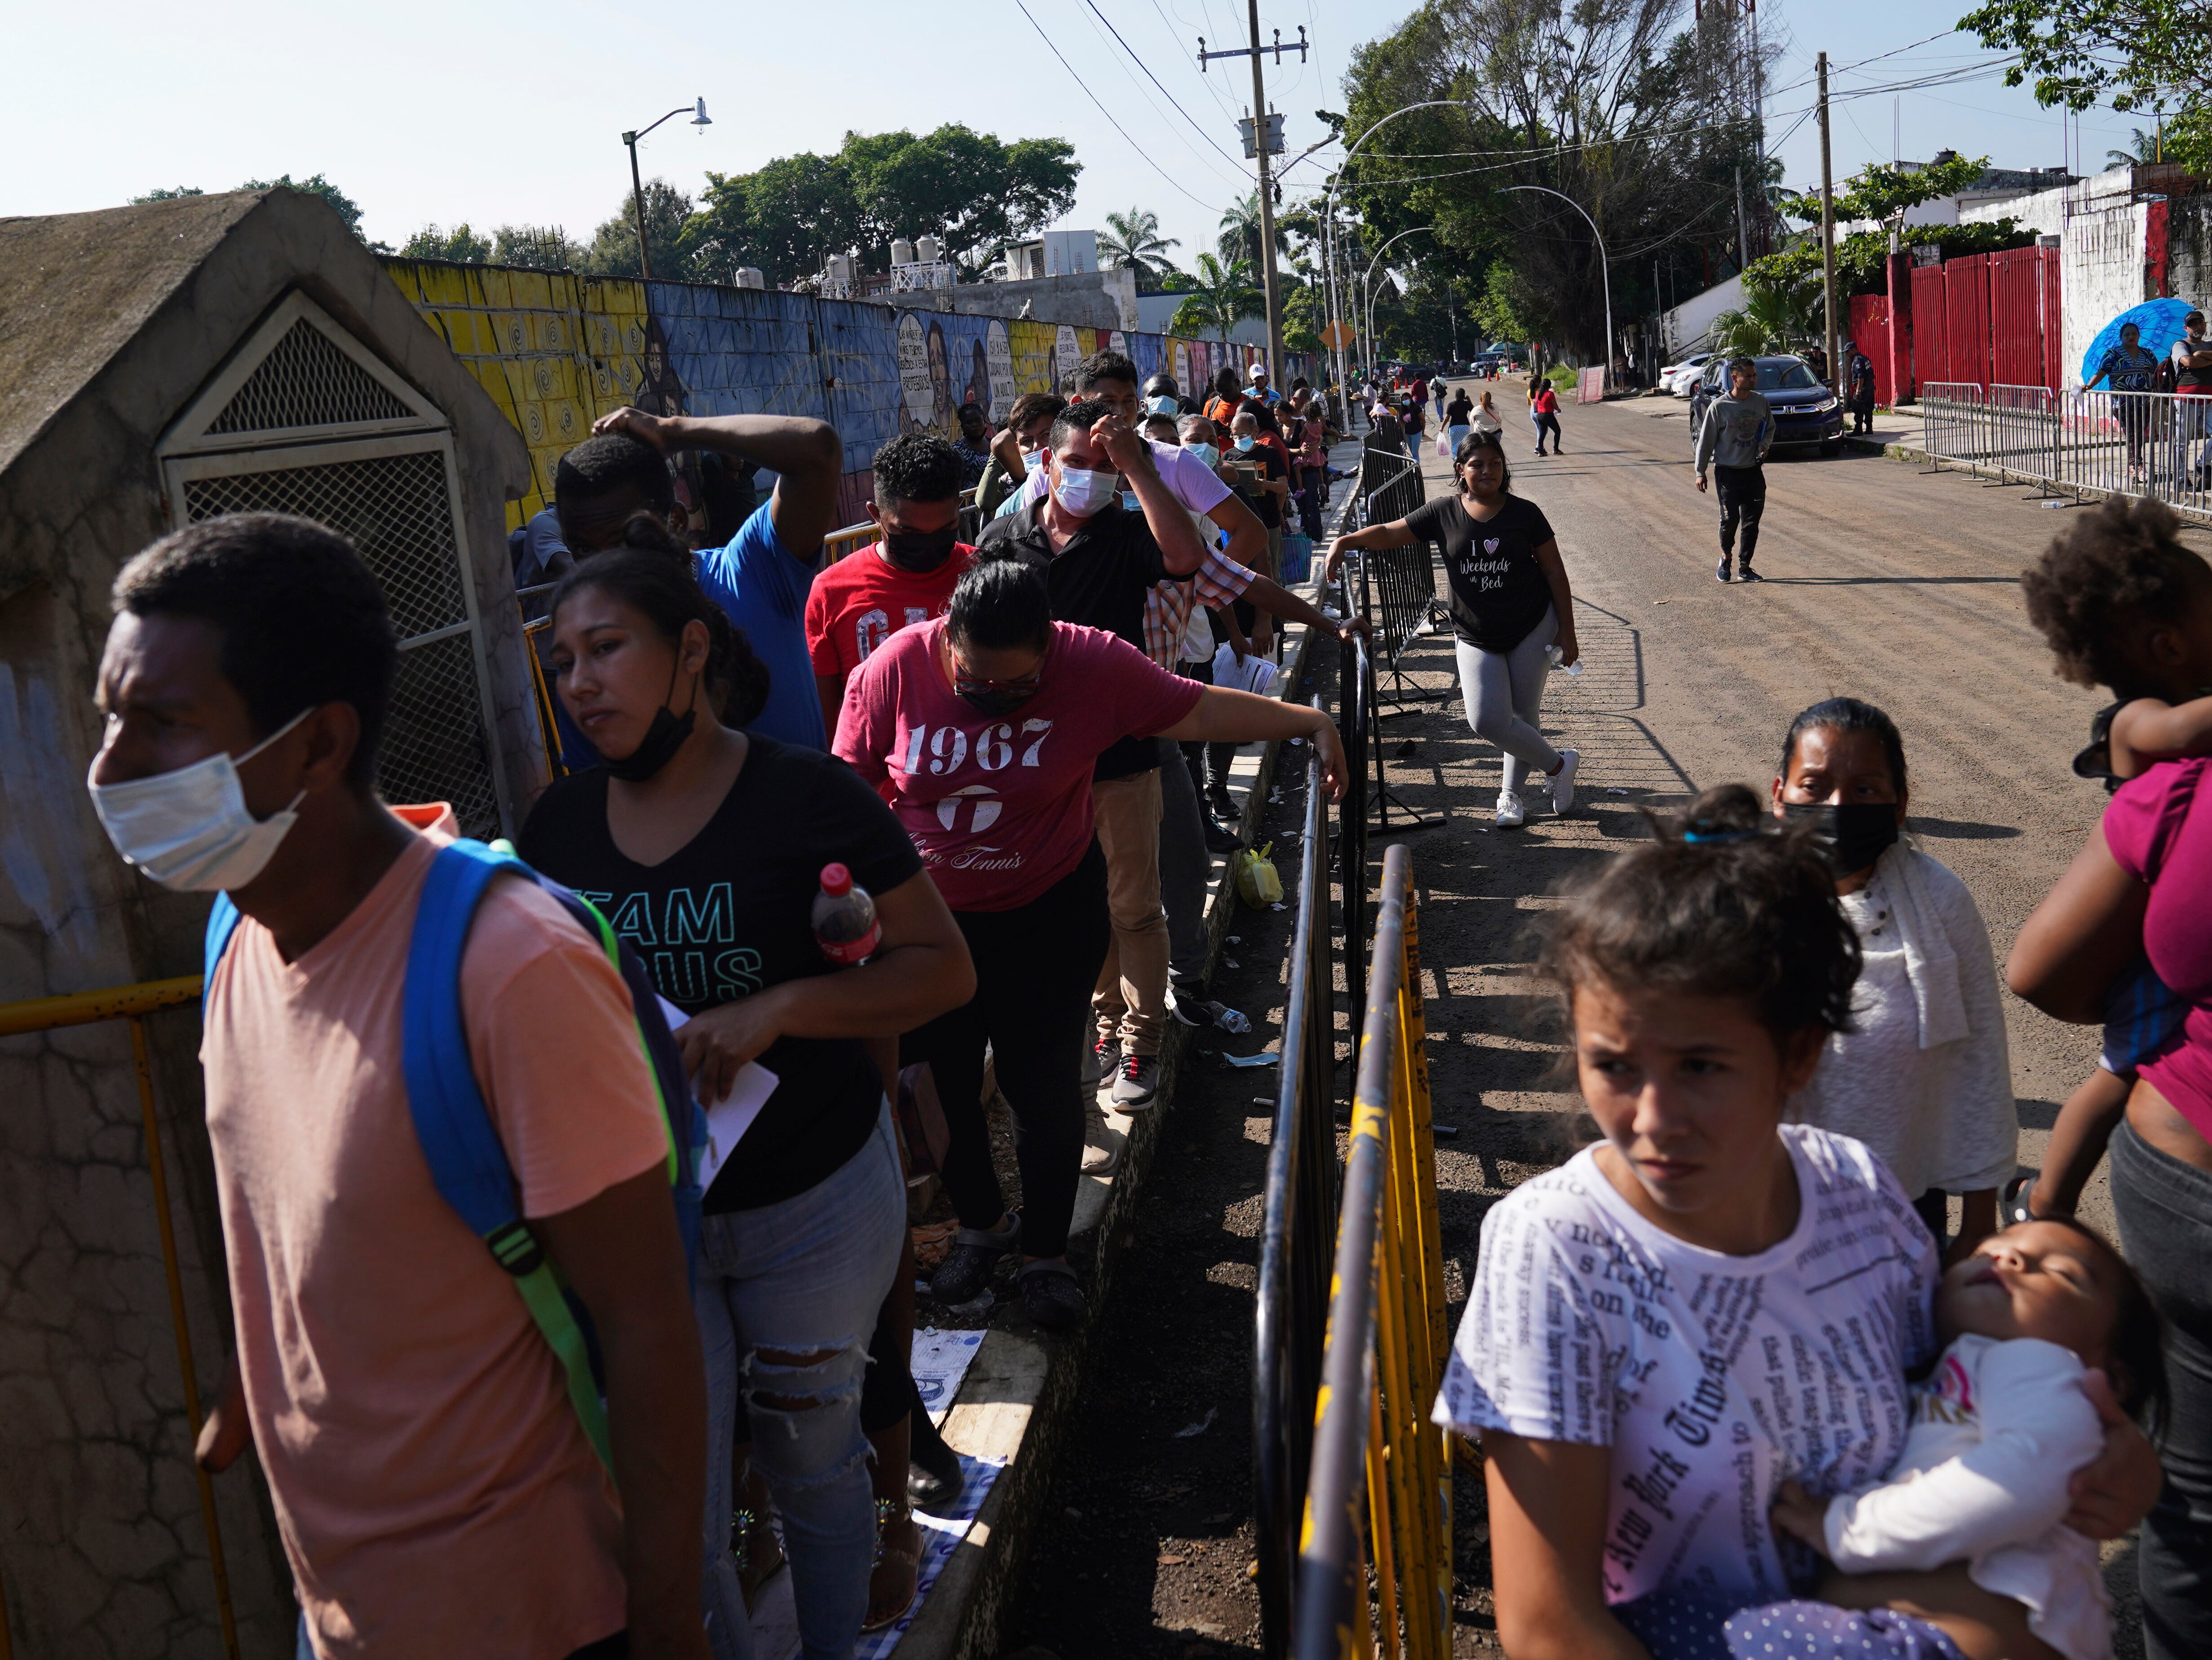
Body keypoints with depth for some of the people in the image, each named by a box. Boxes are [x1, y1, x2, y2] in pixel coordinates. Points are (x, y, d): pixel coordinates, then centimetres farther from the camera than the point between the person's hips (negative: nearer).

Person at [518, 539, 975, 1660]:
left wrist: (778, 1009, -25)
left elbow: (944, 968, -12)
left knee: (813, 1460, 18)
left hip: (813, 1201, -2)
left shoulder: (807, 797, -12)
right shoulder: (558, 827, 1)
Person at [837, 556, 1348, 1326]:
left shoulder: (1093, 665, -17)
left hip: (1047, 916, -1)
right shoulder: (893, 671, -15)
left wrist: (1308, 723, -10)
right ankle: (980, 1224, 37)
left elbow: (1198, 712, -7)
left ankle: (1046, 1249, 25)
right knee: (942, 1081, 11)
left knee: (1041, 1081, 3)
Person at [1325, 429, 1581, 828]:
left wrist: (1567, 633, -2)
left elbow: (1555, 573, 0)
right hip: (1476, 637, 1)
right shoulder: (1443, 513, -3)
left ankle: (1510, 793, 26)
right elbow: (1389, 533, -1)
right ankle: (1559, 766, 13)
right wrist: (1346, 541, -20)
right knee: (1487, 720, -10)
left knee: (1524, 715, 3)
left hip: (1533, 627, -1)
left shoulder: (1525, 513, -5)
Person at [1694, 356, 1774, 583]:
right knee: (1730, 519, -5)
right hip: (1728, 471, -4)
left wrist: (1765, 444, -2)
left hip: (1754, 471, 4)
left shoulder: (1761, 401, 3)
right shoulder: (1719, 407, -10)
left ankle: (1745, 567, 13)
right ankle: (1726, 557, 23)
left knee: (1752, 521, 3)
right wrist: (1700, 472, -4)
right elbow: (1706, 440, -4)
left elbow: (1770, 428, 19)